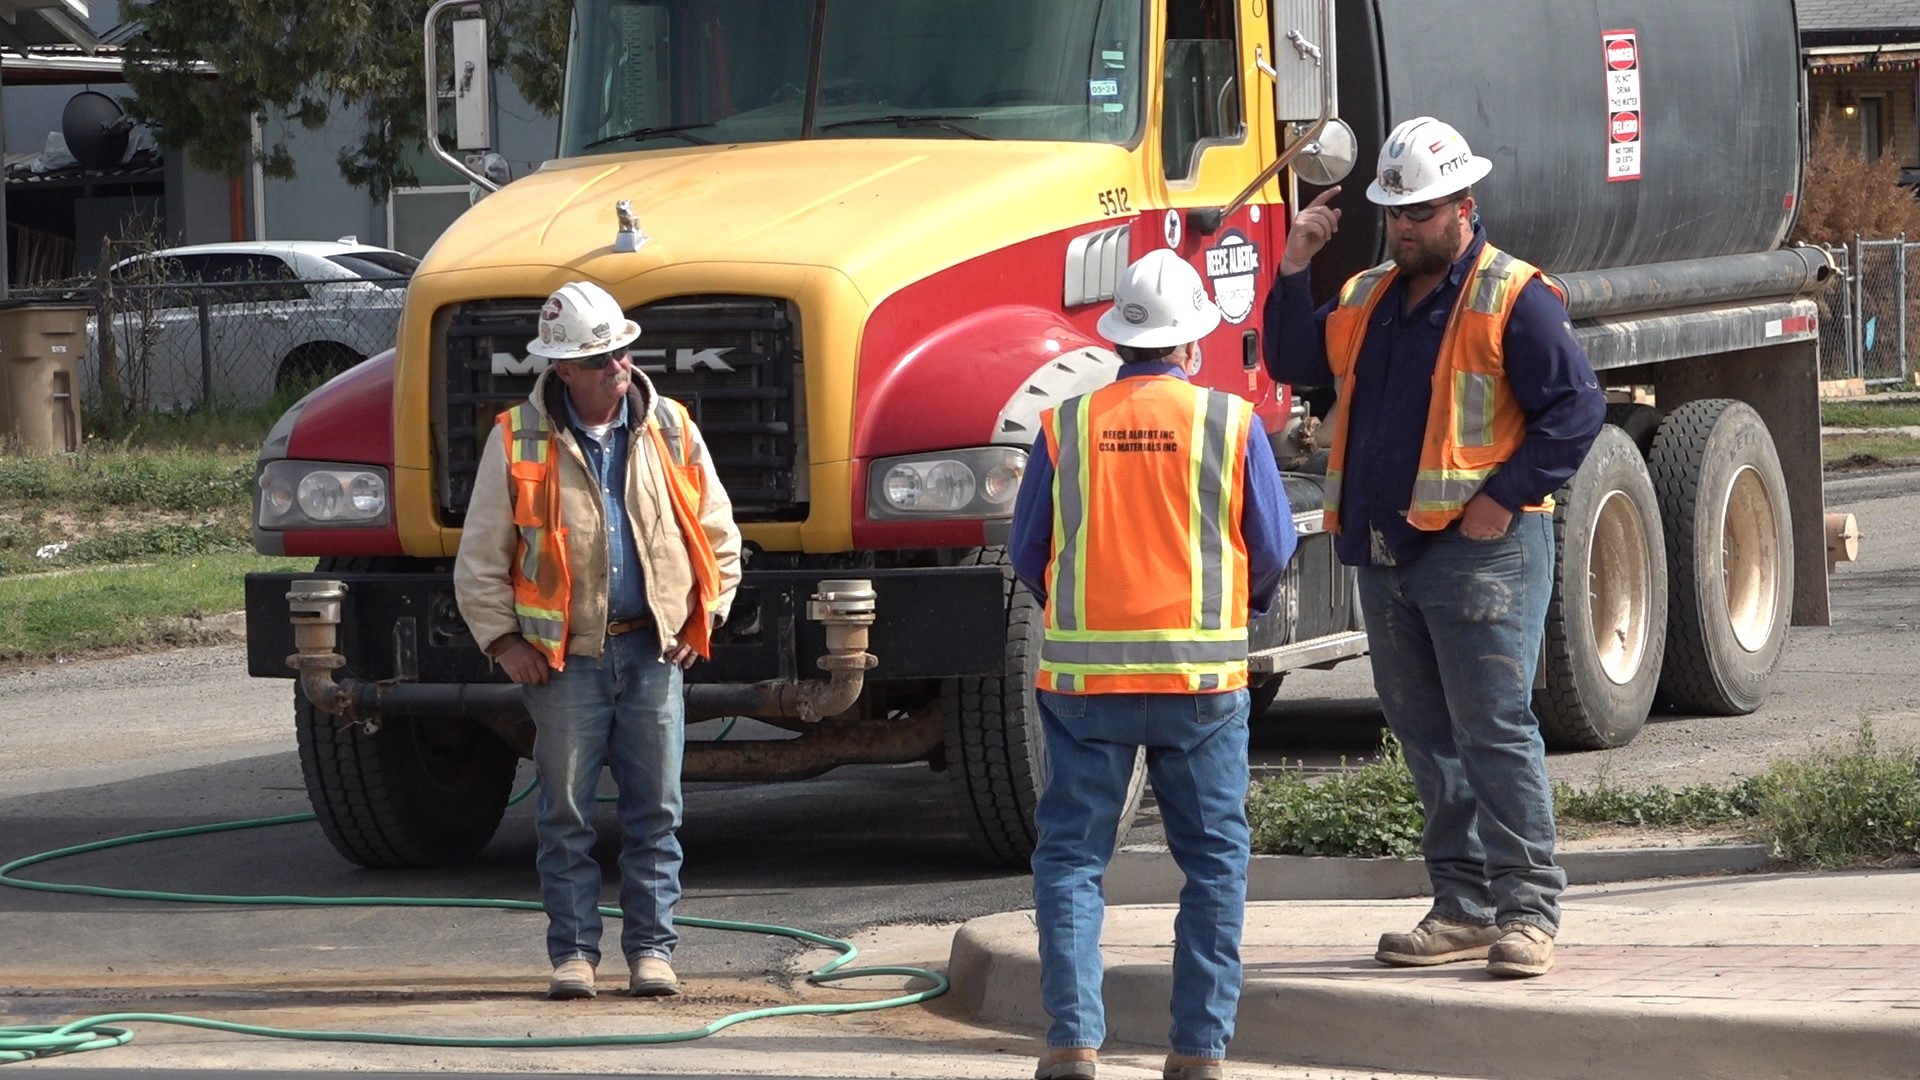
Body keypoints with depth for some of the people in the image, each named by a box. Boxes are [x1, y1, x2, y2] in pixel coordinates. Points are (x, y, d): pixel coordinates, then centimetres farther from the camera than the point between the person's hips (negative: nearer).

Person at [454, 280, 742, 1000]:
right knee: (566, 816, 3)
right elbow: (481, 560, 4)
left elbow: (718, 536, 15)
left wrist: (704, 616, 6)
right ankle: (573, 953, 9)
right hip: (563, 659, -2)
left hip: (654, 651, 2)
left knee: (656, 812, 4)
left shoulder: (672, 432, 5)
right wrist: (503, 640, -3)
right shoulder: (518, 442, -2)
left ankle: (651, 949, 10)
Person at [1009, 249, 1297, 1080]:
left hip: (1082, 672, 1)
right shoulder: (1231, 423, -3)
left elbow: (1027, 553, 5)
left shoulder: (1065, 425, -1)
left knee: (1071, 854, 7)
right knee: (1213, 861, 9)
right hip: (1201, 671, 0)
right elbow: (1273, 553, 2)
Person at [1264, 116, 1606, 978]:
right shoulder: (1370, 299, 17)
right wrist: (1293, 273, 4)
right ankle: (1464, 906, 17)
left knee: (1495, 730, -10)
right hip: (1386, 549, 8)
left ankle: (1527, 909, -7)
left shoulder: (1512, 299, -7)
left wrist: (1506, 496, -17)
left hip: (1480, 550, -8)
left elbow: (1577, 406, -11)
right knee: (1425, 735, 10)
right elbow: (1295, 363, 15)